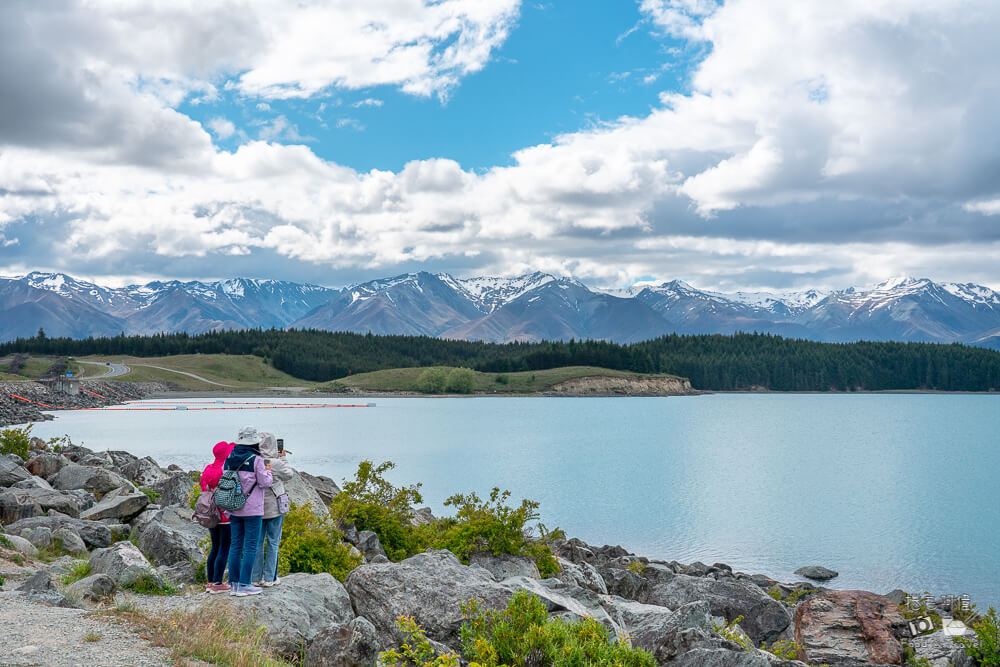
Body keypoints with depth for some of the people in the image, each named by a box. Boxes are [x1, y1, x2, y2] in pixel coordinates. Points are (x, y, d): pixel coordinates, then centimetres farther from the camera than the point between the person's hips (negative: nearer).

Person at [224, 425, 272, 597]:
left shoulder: (230, 459, 4)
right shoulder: (256, 460, -13)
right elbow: (265, 483, -10)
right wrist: (268, 471, 7)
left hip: (234, 509, 6)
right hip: (252, 509, -6)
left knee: (235, 545, 11)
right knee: (251, 547, 0)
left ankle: (233, 583, 13)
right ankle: (244, 584, -2)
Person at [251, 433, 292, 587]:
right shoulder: (276, 463, -17)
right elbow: (289, 474, 1)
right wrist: (282, 458, 10)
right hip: (274, 508, -4)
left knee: (258, 542, 13)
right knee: (273, 543, 6)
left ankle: (255, 578, 18)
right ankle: (269, 578, 10)